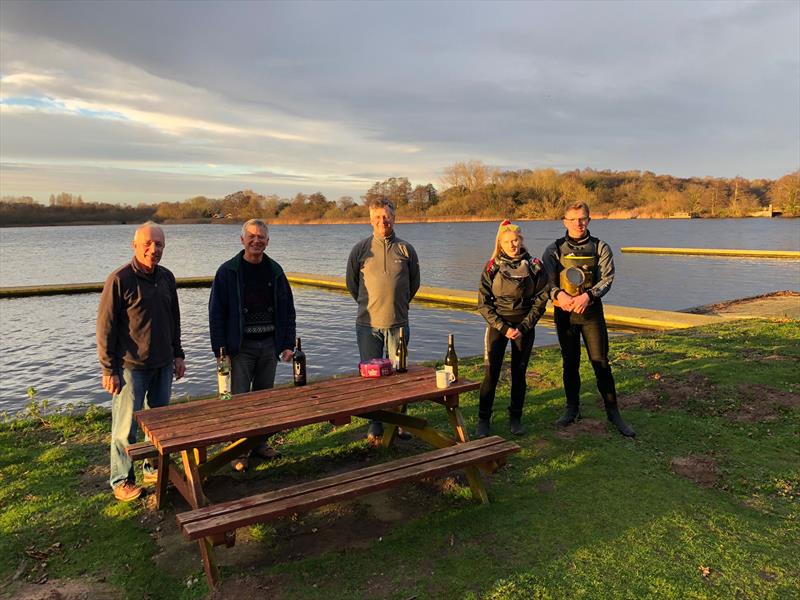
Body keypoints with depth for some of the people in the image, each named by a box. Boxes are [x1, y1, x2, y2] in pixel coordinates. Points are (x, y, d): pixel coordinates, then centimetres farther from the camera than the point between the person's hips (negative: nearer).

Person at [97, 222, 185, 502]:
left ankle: (154, 468, 30)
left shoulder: (166, 277, 7)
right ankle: (121, 480, 16)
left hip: (163, 364, 6)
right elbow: (105, 327, -11)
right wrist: (108, 369, -13)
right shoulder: (120, 279, -12)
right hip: (131, 366, -6)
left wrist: (177, 354, 14)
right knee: (126, 426, 2)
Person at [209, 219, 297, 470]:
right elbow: (216, 313, -5)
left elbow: (287, 310, 10)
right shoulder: (228, 271, -4)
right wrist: (219, 350, -10)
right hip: (241, 346, -4)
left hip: (269, 345, 4)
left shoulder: (275, 271, 7)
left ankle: (260, 443, 25)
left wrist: (288, 344, 4)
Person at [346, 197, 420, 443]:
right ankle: (375, 428, 15)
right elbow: (351, 284, 12)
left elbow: (414, 284, 16)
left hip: (398, 324, 1)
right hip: (368, 325, -1)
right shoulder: (361, 249, 0)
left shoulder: (406, 249, 3)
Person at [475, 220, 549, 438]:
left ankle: (515, 418, 21)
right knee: (491, 373, -5)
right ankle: (483, 420, 5)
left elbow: (540, 300, 1)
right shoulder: (492, 267, -2)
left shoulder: (534, 267, 0)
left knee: (519, 373, 7)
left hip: (524, 327, 1)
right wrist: (503, 327, -11)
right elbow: (483, 303, -3)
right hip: (497, 325, -1)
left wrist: (523, 327, -8)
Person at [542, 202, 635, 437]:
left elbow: (607, 278, -7)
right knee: (570, 363, 10)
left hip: (591, 311, -1)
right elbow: (547, 280, -5)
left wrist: (588, 296, -23)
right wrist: (559, 294, -26)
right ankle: (572, 409, 23)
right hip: (564, 312, 1)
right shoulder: (554, 250, 3)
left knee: (600, 362, -1)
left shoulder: (600, 248, 3)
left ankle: (613, 412, 10)